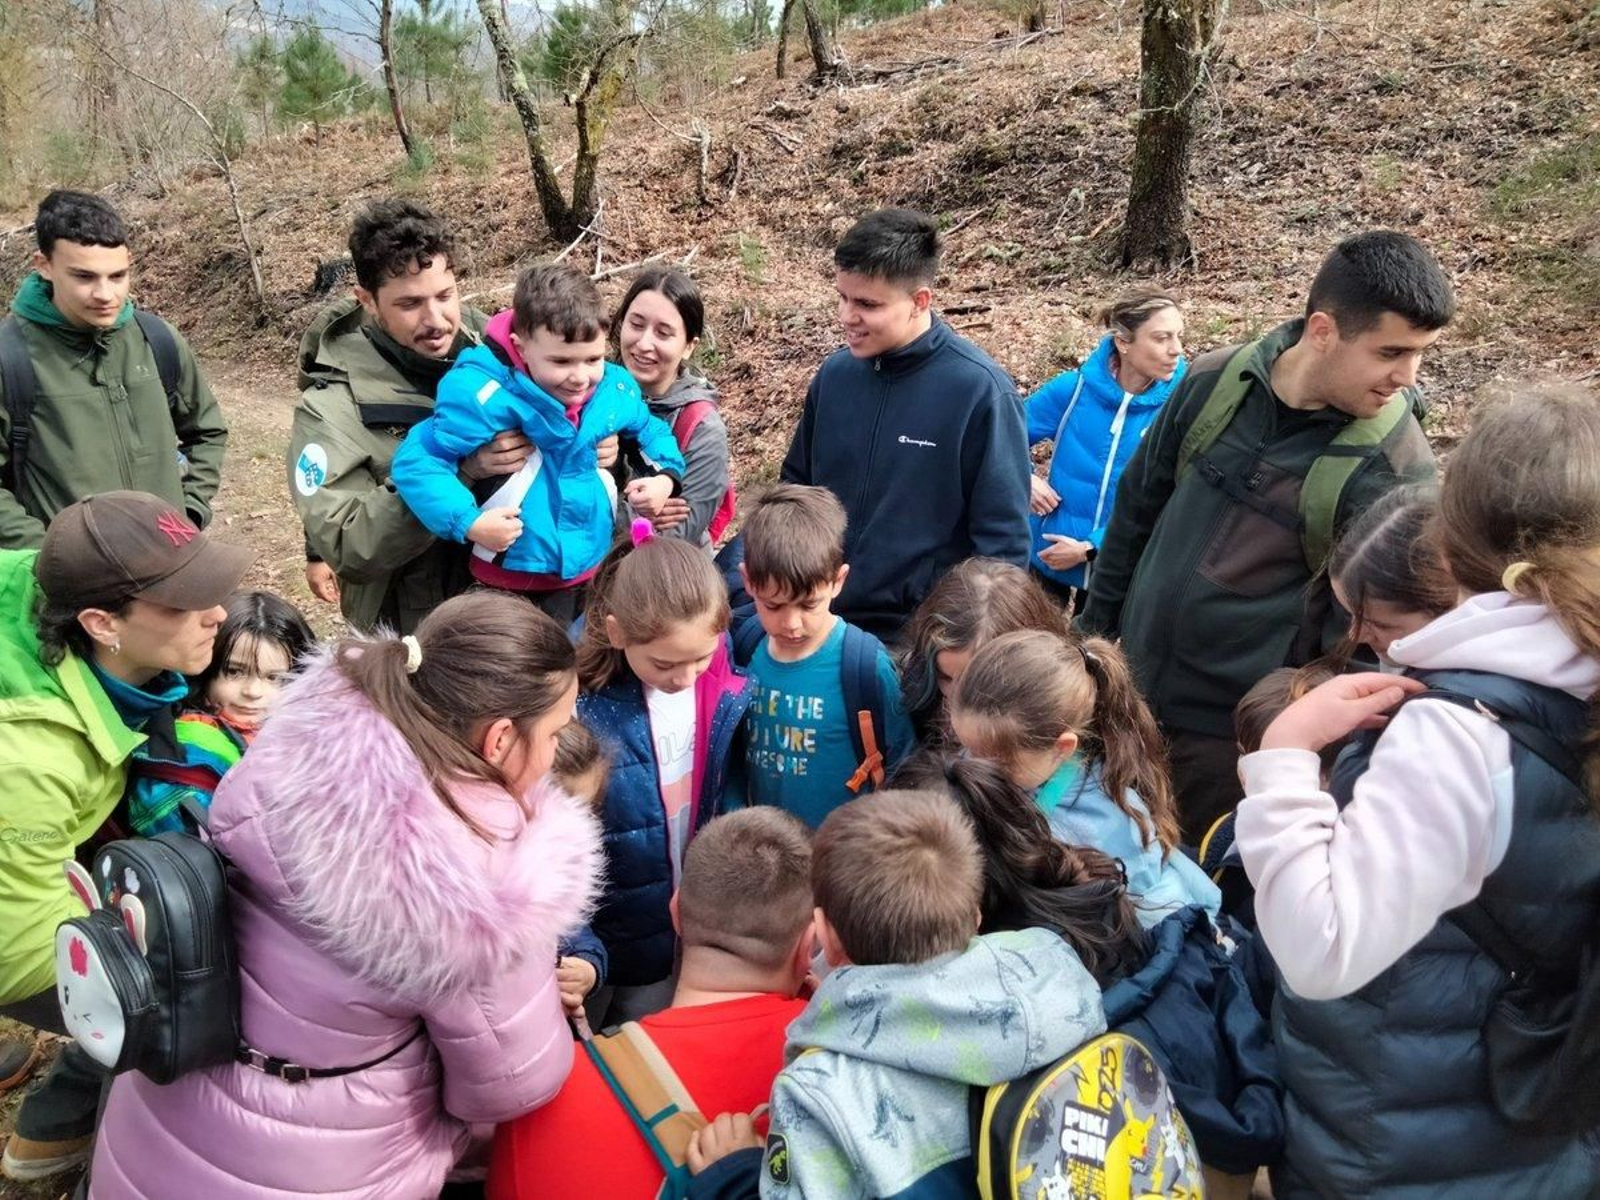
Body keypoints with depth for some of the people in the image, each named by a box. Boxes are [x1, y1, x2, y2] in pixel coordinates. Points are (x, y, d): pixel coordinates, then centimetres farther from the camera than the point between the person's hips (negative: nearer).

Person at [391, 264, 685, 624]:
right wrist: (468, 522, -29)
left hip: (594, 574, 5)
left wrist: (665, 477, -1)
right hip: (513, 586, -5)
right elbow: (417, 462, -18)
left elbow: (649, 431, 18)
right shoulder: (488, 395, -22)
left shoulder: (615, 390, -4)